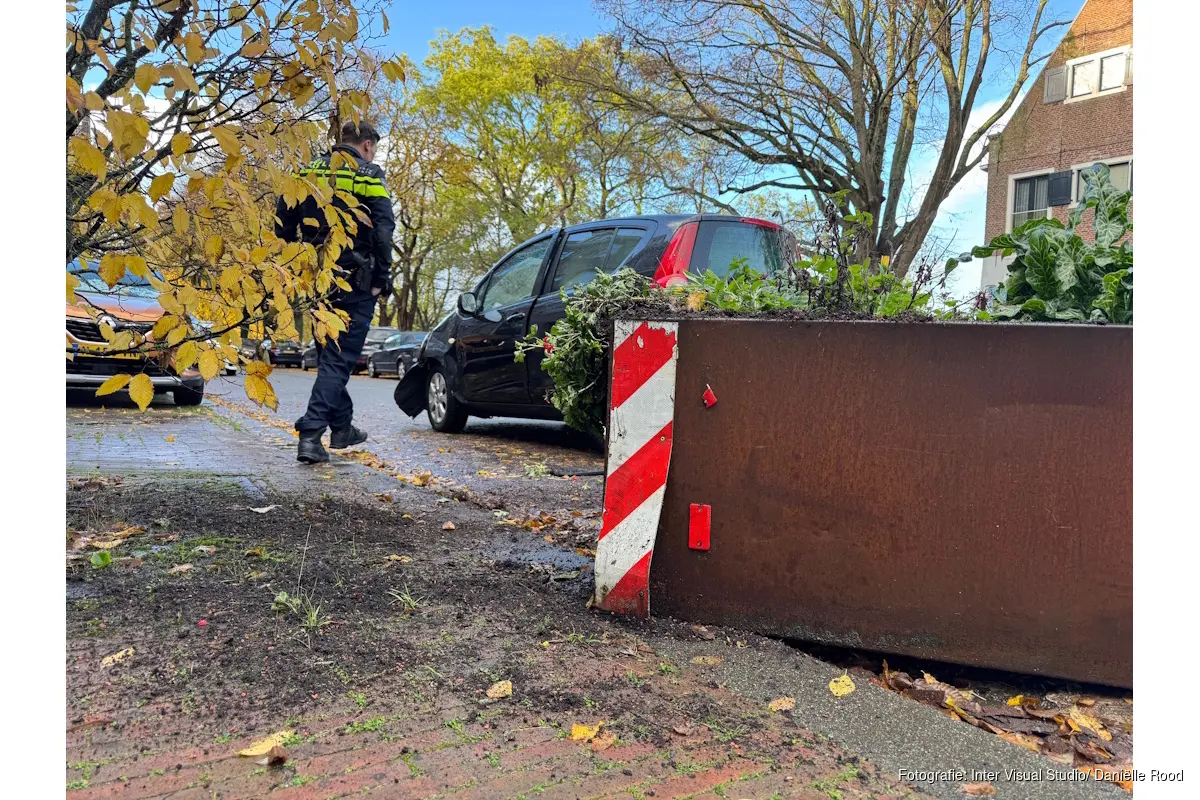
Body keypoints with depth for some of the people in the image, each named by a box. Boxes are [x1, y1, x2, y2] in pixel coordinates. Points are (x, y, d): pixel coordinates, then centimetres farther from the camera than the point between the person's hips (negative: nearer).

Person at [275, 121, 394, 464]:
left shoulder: (308, 172, 11)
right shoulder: (369, 175, -4)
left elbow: (283, 226, 9)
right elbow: (383, 230, -14)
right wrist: (381, 278, -8)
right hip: (354, 281, -5)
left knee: (330, 355, 18)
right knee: (338, 359, -2)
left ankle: (342, 427, 27)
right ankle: (311, 434, -9)